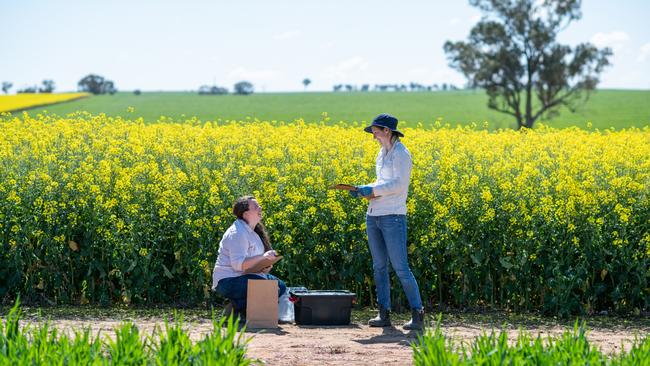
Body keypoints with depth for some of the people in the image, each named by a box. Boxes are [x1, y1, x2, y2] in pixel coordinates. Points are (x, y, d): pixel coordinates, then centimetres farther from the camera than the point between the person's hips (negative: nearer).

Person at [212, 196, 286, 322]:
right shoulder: (237, 233, -18)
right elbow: (238, 264, -27)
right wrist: (262, 257, -33)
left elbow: (252, 261, 21)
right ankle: (234, 308, -12)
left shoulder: (252, 231, 14)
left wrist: (264, 266, -1)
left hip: (245, 277, 10)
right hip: (228, 281, -10)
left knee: (281, 286, 3)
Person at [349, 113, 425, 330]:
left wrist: (373, 190, -15)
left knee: (400, 267, -9)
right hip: (373, 215, 9)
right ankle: (384, 314, 13)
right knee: (379, 266, 8)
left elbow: (399, 184, -18)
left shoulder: (401, 153, -9)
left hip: (393, 216, -9)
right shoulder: (382, 153, 17)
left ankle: (417, 313, -2)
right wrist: (365, 189, 7)